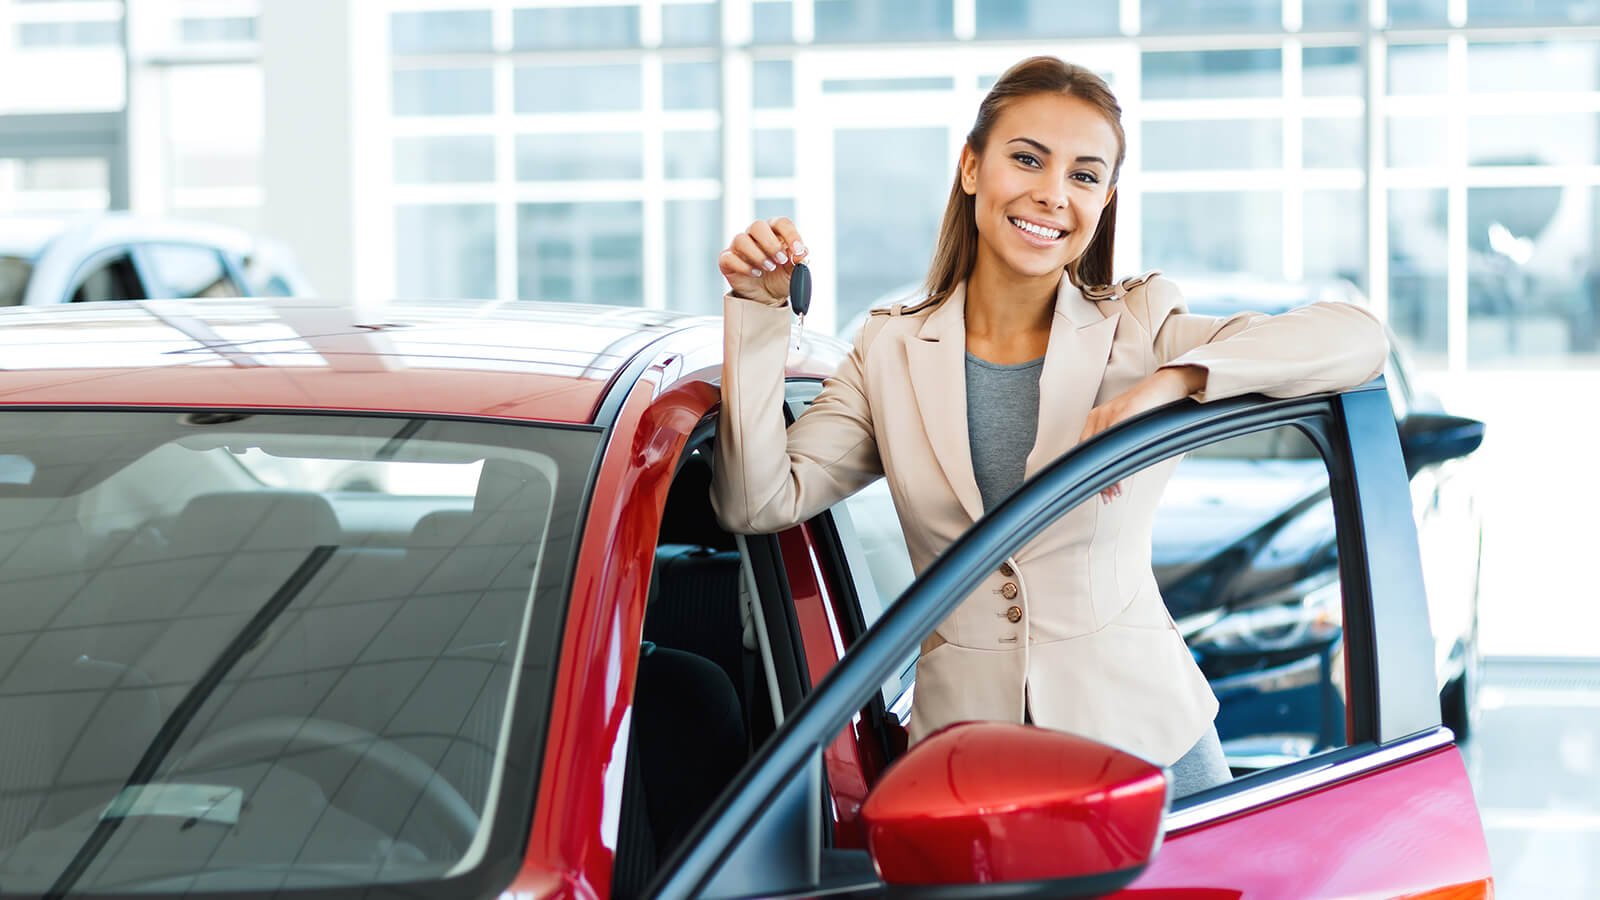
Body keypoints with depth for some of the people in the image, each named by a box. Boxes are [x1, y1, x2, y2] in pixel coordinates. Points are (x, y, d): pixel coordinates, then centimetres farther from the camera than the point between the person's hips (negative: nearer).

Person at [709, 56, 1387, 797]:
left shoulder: (1138, 332, -1)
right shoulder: (893, 352, 6)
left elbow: (1358, 339, -13)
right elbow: (760, 502, -3)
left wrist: (1171, 381, -25)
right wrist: (758, 310, -7)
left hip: (1140, 734, -1)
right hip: (963, 740, 1)